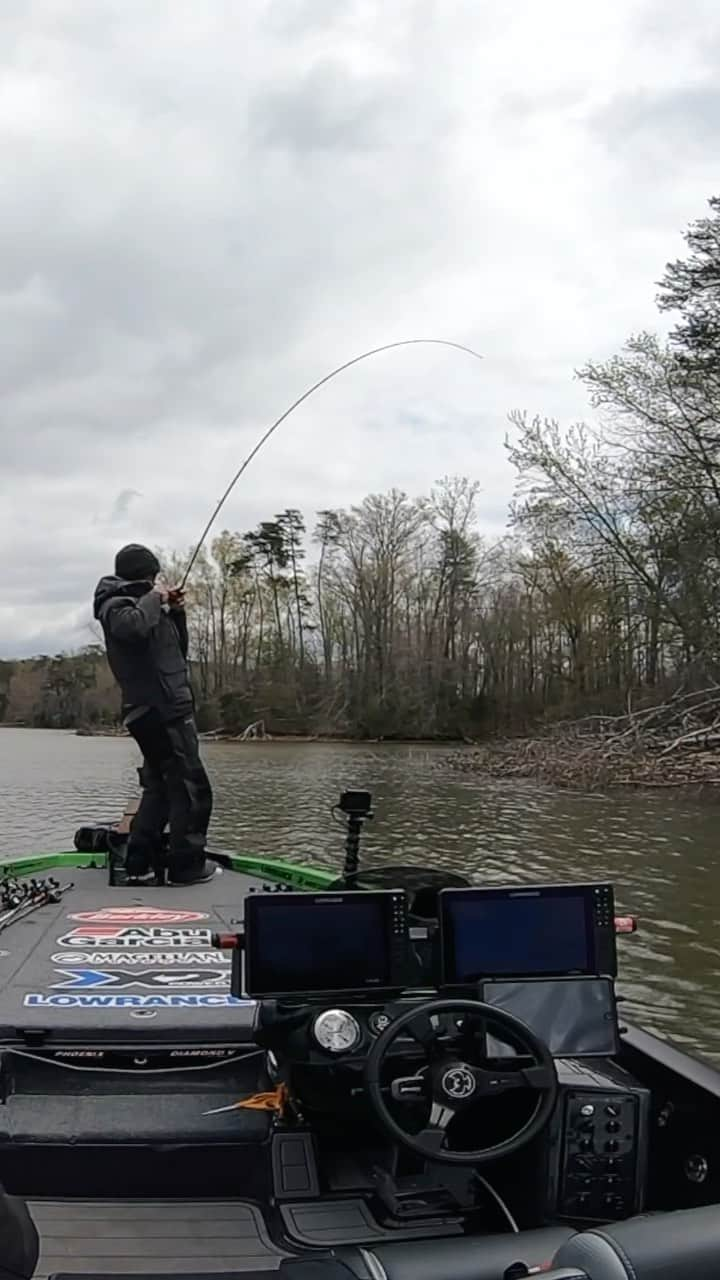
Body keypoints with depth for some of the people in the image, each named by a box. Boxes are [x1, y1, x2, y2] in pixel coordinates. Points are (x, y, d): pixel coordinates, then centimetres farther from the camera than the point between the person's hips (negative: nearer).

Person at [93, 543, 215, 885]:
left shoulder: (144, 606, 21)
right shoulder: (117, 605, -7)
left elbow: (178, 651, 24)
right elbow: (131, 627, -32)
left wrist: (176, 613, 10)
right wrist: (153, 598, -16)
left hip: (159, 710, 10)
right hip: (162, 710, -10)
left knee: (160, 787, 14)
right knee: (192, 788, -8)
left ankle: (139, 862, 15)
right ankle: (186, 865, -5)